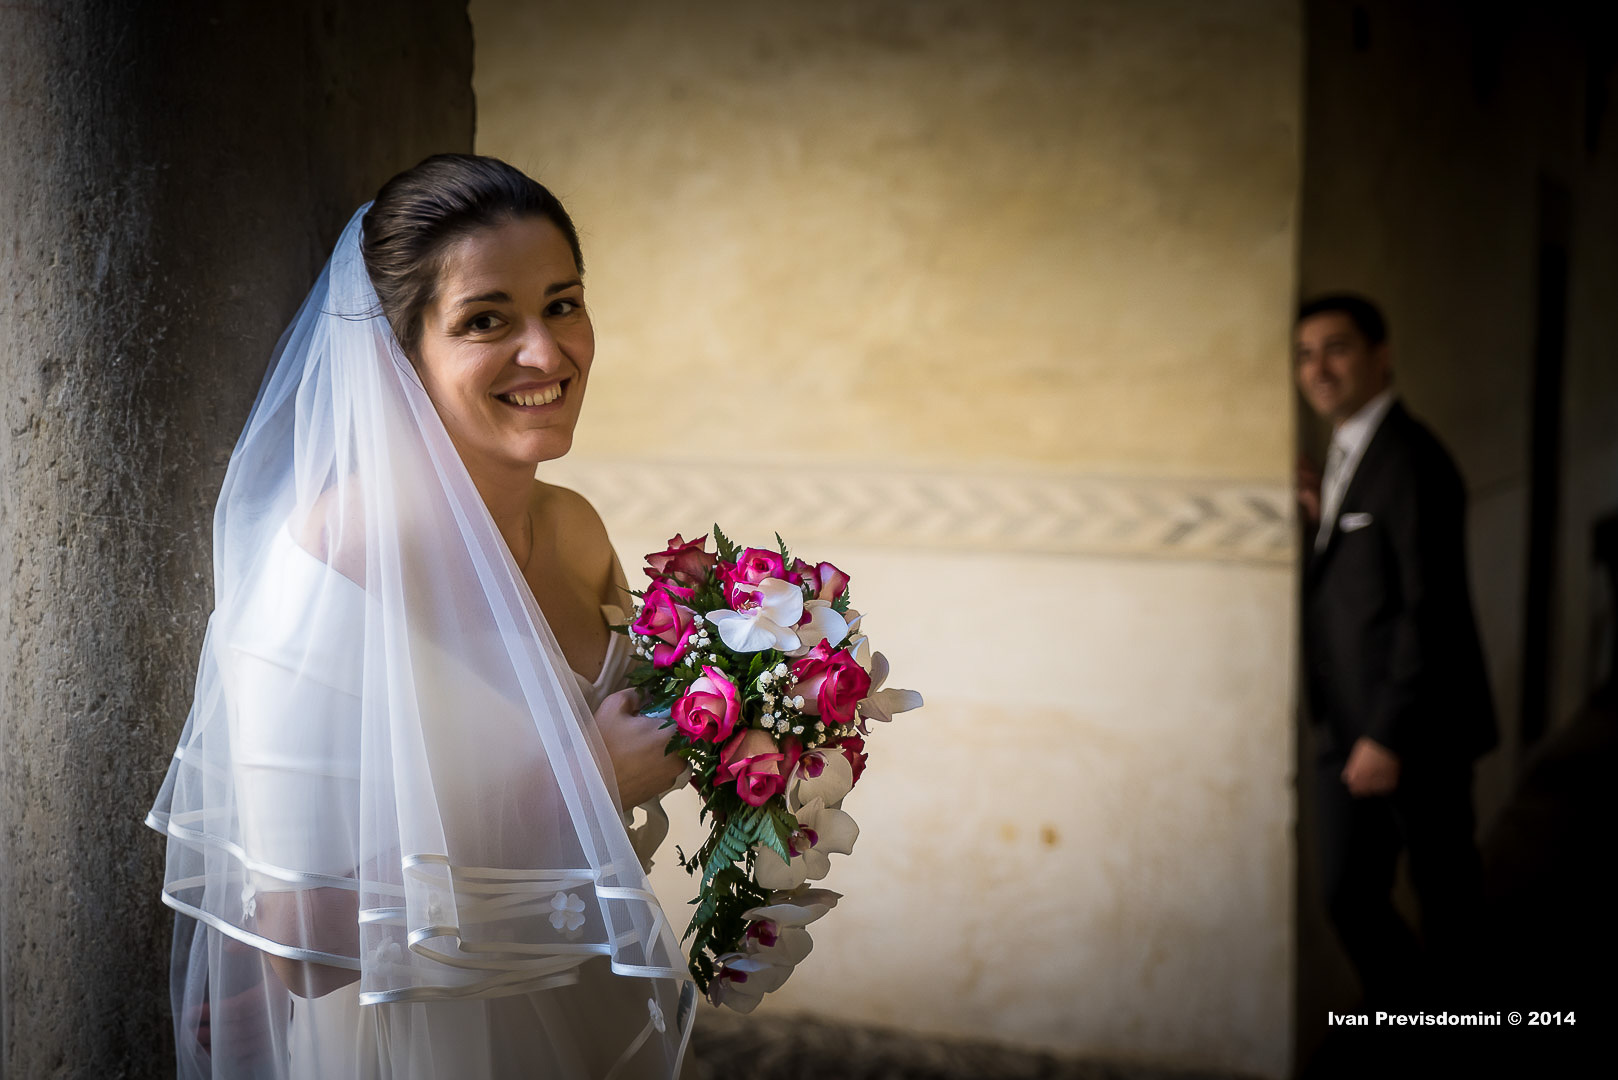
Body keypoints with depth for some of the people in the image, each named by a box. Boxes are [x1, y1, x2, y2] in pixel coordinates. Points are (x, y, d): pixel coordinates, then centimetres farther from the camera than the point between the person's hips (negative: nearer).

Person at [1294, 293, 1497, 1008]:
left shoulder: (1409, 459, -17)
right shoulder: (1343, 456, 11)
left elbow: (1430, 606, -20)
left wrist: (1390, 735, -19)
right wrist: (1318, 521, -5)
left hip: (1413, 732, -8)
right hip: (1346, 730, 8)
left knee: (1446, 895, 11)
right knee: (1349, 895, 10)